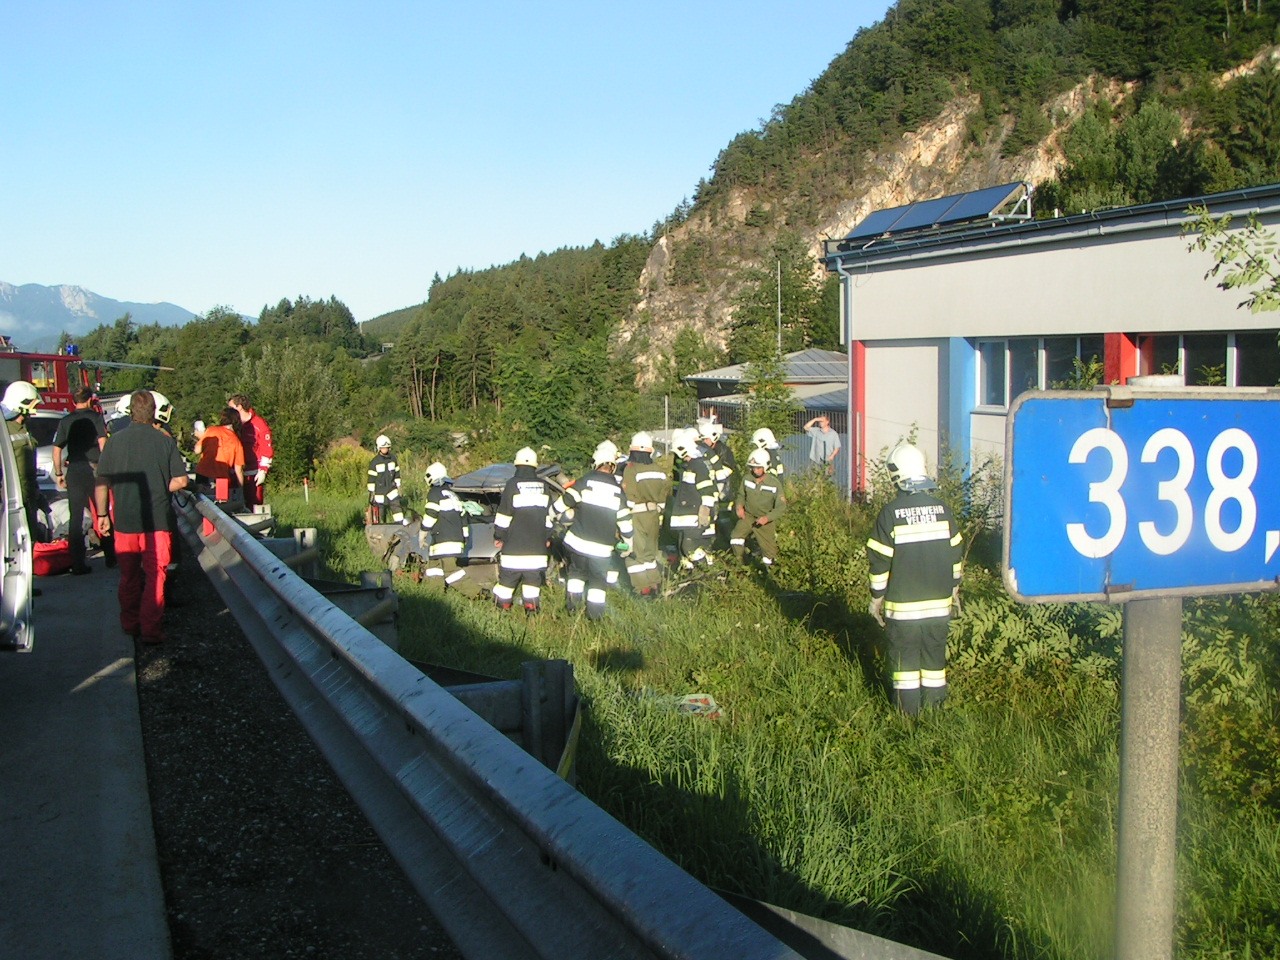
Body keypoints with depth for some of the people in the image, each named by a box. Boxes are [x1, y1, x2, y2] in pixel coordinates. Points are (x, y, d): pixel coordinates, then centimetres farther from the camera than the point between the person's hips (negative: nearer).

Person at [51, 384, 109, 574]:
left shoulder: (65, 421, 6)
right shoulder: (96, 417, -2)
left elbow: (57, 450, 6)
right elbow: (103, 444, -11)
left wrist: (58, 474, 13)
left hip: (74, 471, 2)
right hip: (94, 469, -2)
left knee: (75, 517, 4)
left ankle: (77, 563, 1)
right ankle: (110, 556, 19)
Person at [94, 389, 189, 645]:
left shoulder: (114, 441, -2)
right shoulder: (165, 441, -5)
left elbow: (101, 483, 1)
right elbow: (181, 480, -5)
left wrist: (102, 515, 11)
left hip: (125, 521, 2)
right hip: (158, 520, -2)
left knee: (129, 576, 17)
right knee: (155, 576, 4)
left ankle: (130, 624, 28)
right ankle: (151, 630, 1)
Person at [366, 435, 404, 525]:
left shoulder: (393, 459, 2)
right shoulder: (374, 462, -11)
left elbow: (397, 474, 10)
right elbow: (371, 479, -9)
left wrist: (398, 488, 10)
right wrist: (371, 494, -9)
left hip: (392, 491, 3)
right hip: (379, 493, -3)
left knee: (397, 509, -10)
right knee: (380, 515, 6)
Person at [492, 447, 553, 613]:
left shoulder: (512, 484, -7)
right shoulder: (543, 485, 7)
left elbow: (503, 513, -6)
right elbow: (549, 515, 14)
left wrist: (498, 536, 3)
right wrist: (547, 537, 23)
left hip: (514, 543, -3)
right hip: (537, 543, 3)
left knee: (508, 576, 4)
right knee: (533, 577, 7)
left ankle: (503, 606, 7)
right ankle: (532, 608, 4)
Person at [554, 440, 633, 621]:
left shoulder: (586, 481, -7)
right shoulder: (618, 490, 1)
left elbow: (561, 504, -11)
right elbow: (624, 519, 4)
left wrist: (570, 514, 9)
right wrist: (628, 542, 16)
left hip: (577, 541, -1)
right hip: (602, 548, 1)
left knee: (577, 571, 21)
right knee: (598, 579, 13)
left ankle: (572, 604, 19)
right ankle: (594, 614, 10)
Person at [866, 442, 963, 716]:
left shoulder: (890, 512, -12)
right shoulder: (942, 508, 0)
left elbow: (880, 559, -10)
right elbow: (954, 552, 8)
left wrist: (877, 596, 1)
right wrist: (954, 586, 21)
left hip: (903, 602, -3)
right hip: (939, 601, 4)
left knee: (905, 654, 7)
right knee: (935, 652, 14)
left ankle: (908, 711, 12)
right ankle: (934, 706, 21)